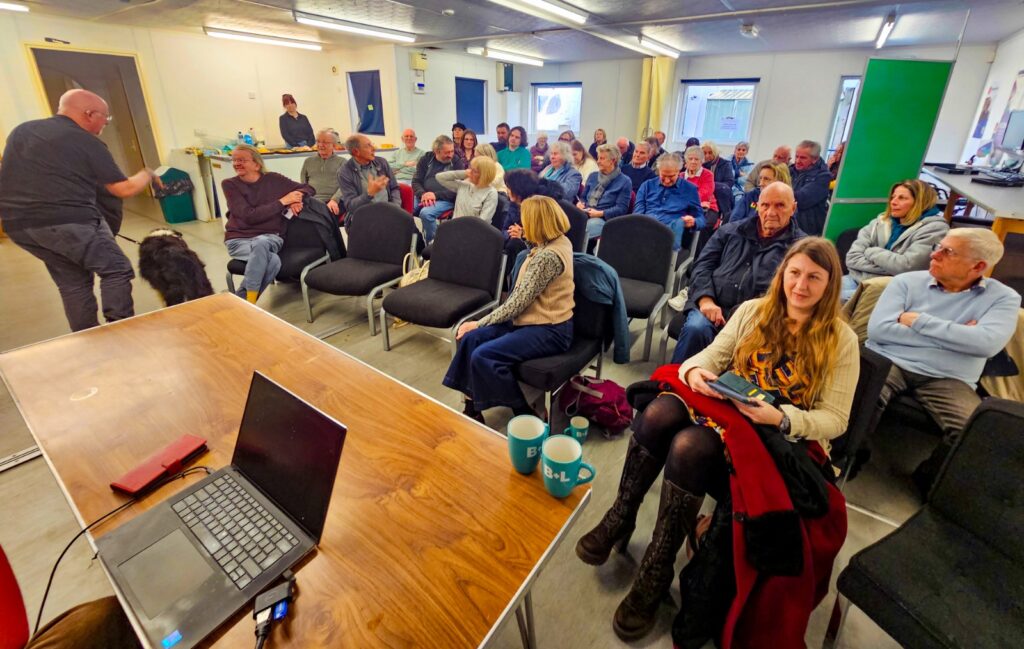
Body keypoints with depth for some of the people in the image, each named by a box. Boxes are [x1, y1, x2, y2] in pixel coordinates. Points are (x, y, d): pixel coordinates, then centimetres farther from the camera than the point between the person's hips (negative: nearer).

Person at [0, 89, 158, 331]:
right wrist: (148, 175, 15)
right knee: (116, 271, 2)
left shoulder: (21, 130, 17)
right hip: (68, 222, -8)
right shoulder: (88, 143, -5)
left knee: (72, 283, 15)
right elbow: (124, 189, -3)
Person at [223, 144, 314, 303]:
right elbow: (249, 216, -13)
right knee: (272, 261, -36)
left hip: (270, 237, 2)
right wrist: (282, 201, -14)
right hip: (239, 239, -2)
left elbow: (308, 188, 12)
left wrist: (297, 198, -11)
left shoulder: (273, 179, 6)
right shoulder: (230, 184, 0)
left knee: (261, 243, -37)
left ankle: (244, 301, -23)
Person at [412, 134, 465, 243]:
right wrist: (423, 194, -14)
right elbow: (416, 181, 8)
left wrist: (436, 195, -16)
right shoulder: (426, 159, 10)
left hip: (445, 200, -3)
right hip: (423, 197, 4)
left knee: (426, 213, -33)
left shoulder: (457, 163, 0)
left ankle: (431, 243, -12)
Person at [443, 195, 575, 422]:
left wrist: (479, 323, -12)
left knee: (483, 357, -23)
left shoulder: (547, 256, -24)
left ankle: (526, 416, -3)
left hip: (549, 331, -10)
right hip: (538, 320, 10)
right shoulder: (559, 241, 7)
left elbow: (517, 303, -21)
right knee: (470, 338, -5)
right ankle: (472, 407, 2)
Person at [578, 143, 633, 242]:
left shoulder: (624, 181, 6)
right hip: (585, 215, 5)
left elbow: (621, 209, -3)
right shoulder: (593, 176, 24)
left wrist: (600, 213, -15)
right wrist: (580, 203, 3)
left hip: (605, 219, -4)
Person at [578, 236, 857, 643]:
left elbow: (834, 420, -3)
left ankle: (657, 568, -17)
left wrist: (779, 417, -22)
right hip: (726, 408, 4)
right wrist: (695, 371, -19)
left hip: (786, 438, -3)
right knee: (659, 413, -31)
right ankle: (620, 518, -14)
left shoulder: (842, 340, 0)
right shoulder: (753, 310, 9)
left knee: (690, 445, -35)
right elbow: (712, 355, 6)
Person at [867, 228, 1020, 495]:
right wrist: (954, 336, -4)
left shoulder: (1003, 298, 8)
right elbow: (877, 329, -6)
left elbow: (987, 343, -12)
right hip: (888, 362, -1)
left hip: (947, 379, 1)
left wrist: (918, 321, -8)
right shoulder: (907, 281, 7)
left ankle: (928, 480, 5)